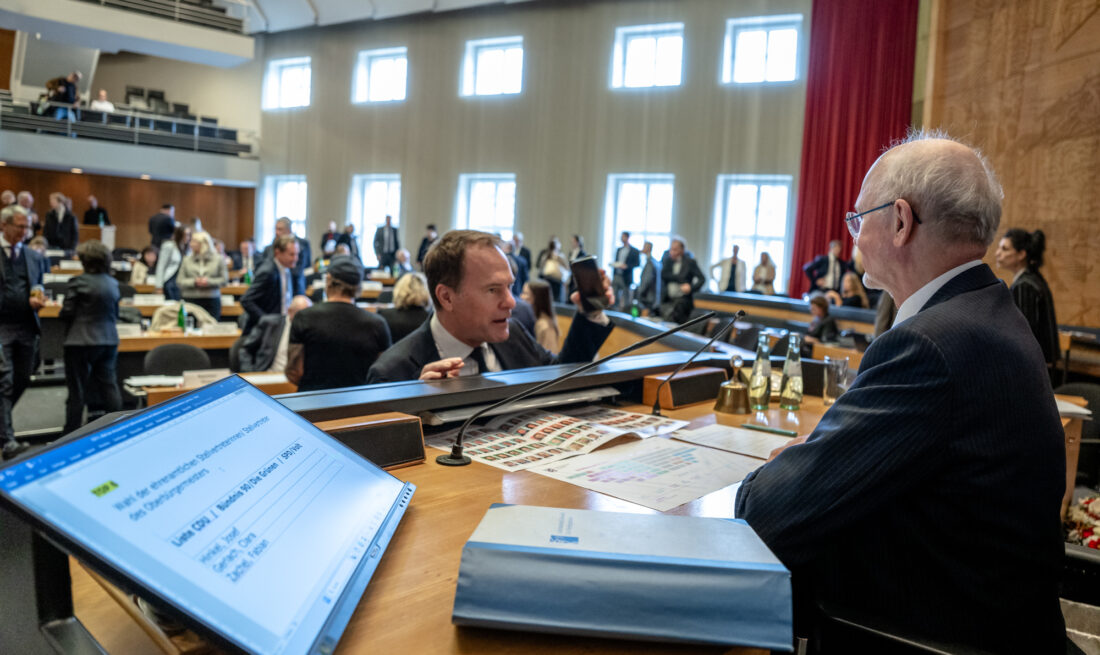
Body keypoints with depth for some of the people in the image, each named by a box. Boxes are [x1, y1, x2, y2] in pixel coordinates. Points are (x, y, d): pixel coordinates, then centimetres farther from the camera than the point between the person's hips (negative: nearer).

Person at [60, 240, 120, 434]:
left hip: (81, 342, -5)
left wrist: (62, 308, 13)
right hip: (109, 340, 5)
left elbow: (67, 313, -8)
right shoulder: (113, 283, 5)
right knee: (109, 387, 9)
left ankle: (71, 436, 13)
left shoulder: (78, 282, -12)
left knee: (77, 392, 4)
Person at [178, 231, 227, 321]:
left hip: (211, 301, -1)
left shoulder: (218, 259, 5)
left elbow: (224, 279, 1)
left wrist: (209, 282, -13)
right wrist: (193, 282, -11)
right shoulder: (187, 260, 10)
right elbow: (179, 281, 7)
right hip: (190, 300, 1)